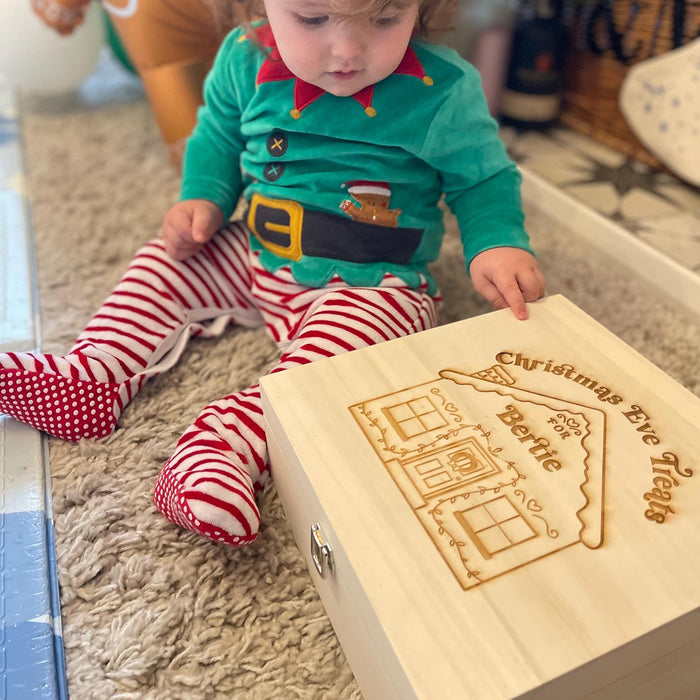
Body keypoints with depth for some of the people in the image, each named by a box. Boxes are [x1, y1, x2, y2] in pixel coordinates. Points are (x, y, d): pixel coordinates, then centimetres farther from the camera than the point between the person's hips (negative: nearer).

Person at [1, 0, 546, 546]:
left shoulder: (442, 92, -18)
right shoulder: (246, 61, -7)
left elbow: (483, 178, -6)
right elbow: (219, 137, 12)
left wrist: (497, 244, -25)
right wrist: (204, 197, -5)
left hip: (370, 285, -5)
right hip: (256, 259, 6)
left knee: (333, 352, -34)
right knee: (167, 260, 6)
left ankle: (225, 440, -38)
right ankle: (90, 381, 5)